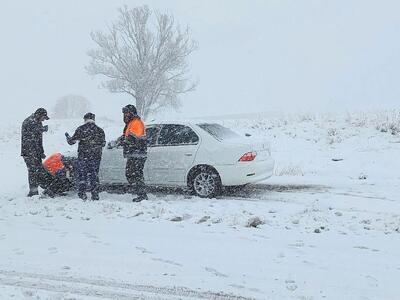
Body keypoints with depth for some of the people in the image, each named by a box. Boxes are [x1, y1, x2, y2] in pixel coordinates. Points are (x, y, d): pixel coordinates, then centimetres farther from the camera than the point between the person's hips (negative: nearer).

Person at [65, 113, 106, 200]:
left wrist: (67, 136, 20)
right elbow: (103, 144, 14)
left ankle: (82, 194, 0)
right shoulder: (100, 130, 4)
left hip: (83, 156, -3)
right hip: (96, 157, 3)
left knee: (81, 174, 6)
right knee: (94, 175, 11)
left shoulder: (81, 129, -5)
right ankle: (95, 195, 10)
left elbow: (71, 141, -1)